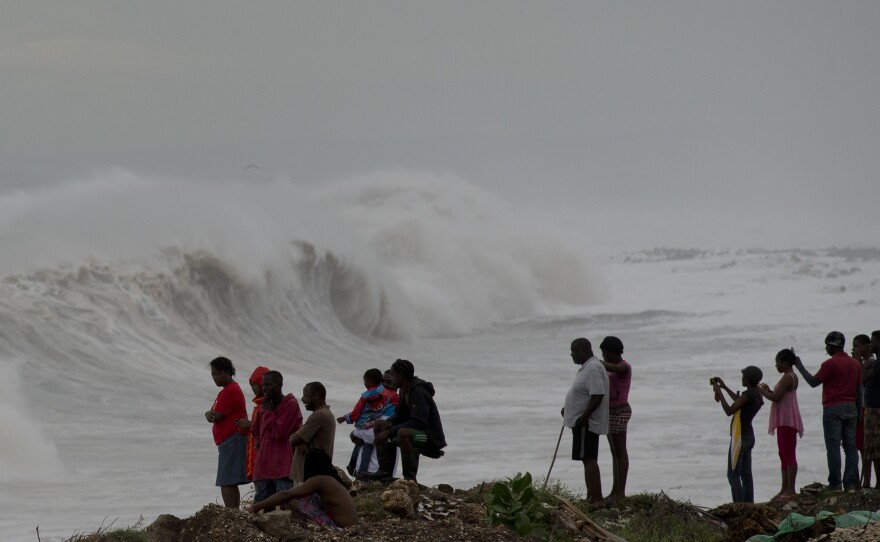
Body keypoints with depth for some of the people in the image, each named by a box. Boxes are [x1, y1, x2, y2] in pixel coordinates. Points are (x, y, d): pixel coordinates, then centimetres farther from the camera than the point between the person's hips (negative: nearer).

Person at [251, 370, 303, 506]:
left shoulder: (291, 405, -6)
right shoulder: (265, 406, 17)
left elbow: (278, 432, -13)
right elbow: (255, 430, 34)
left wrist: (268, 412, -4)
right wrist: (259, 442, 14)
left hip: (283, 468, -8)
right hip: (263, 468, 8)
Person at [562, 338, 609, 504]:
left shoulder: (593, 369, -19)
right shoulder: (587, 368, 16)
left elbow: (597, 396, -26)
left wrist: (584, 416, -26)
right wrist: (569, 409, 20)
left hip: (586, 423, -11)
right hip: (582, 422, 11)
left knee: (588, 459, -12)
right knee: (588, 459, 13)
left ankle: (596, 498, -14)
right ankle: (592, 497, 18)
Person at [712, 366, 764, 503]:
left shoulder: (748, 395, -21)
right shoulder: (757, 394, 7)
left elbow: (729, 411, -22)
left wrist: (719, 393, -13)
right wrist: (724, 387, 30)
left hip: (739, 438, -9)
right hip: (749, 436, 9)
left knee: (733, 475, -6)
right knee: (746, 474, 14)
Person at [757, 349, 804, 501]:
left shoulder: (787, 378, -17)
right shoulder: (792, 377, 16)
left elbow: (776, 398, -21)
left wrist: (761, 390, -8)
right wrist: (769, 390, 12)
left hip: (787, 420, -11)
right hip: (784, 420, 11)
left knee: (788, 454, -10)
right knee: (784, 455, 14)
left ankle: (791, 490, -11)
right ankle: (785, 489, 18)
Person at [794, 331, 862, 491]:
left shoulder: (830, 364, -9)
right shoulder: (855, 364, 12)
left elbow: (813, 382, -6)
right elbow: (859, 389, 13)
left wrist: (799, 366, 3)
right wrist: (858, 412, 18)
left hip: (833, 408, -6)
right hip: (851, 408, 6)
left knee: (833, 447, -5)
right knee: (850, 446, 5)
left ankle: (835, 483, -9)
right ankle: (850, 483, 2)